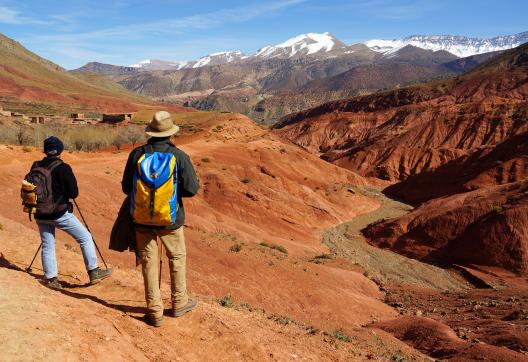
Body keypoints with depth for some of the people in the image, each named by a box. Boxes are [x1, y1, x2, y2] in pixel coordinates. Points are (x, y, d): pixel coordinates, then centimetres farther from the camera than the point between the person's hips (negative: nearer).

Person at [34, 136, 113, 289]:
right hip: (60, 214, -5)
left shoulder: (35, 166, 1)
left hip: (41, 215, 6)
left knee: (47, 246, 14)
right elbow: (74, 193, -12)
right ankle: (93, 272, 7)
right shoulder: (62, 168, -14)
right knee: (85, 238, 5)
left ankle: (51, 279, 18)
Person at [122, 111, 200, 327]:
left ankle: (154, 312, 21)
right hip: (170, 220, -1)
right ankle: (179, 303, 32)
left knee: (149, 263, 12)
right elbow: (192, 188, -12)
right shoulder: (179, 156, -13)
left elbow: (126, 187, 0)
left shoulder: (137, 154, -7)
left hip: (142, 219, 2)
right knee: (177, 259, 19)